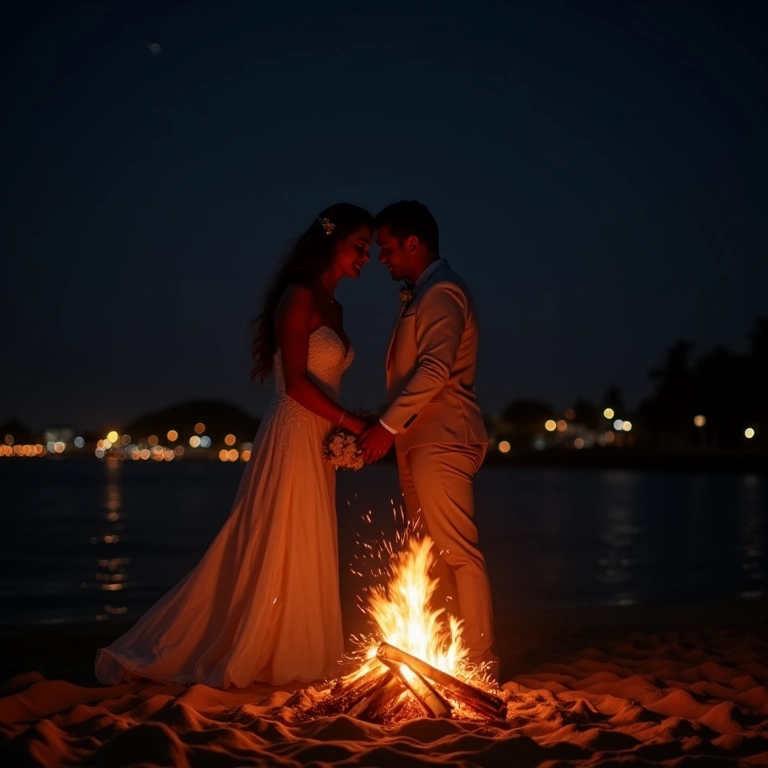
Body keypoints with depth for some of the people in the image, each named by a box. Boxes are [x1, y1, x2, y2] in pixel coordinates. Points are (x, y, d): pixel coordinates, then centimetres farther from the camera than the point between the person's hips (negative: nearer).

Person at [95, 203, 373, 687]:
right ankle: (228, 659, 8)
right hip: (292, 438, -9)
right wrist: (348, 421, -15)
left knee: (304, 556, 10)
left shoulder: (332, 307, 18)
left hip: (316, 446, 9)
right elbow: (296, 381, -18)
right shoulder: (299, 296, -10)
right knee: (272, 553, -3)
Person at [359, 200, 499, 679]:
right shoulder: (422, 294, 22)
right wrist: (391, 430, 15)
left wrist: (389, 425, -22)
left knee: (459, 553, -9)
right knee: (431, 557, 11)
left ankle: (481, 665, -5)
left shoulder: (442, 292, -10)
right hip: (422, 444, 10)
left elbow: (435, 369, -21)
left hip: (441, 443, -10)